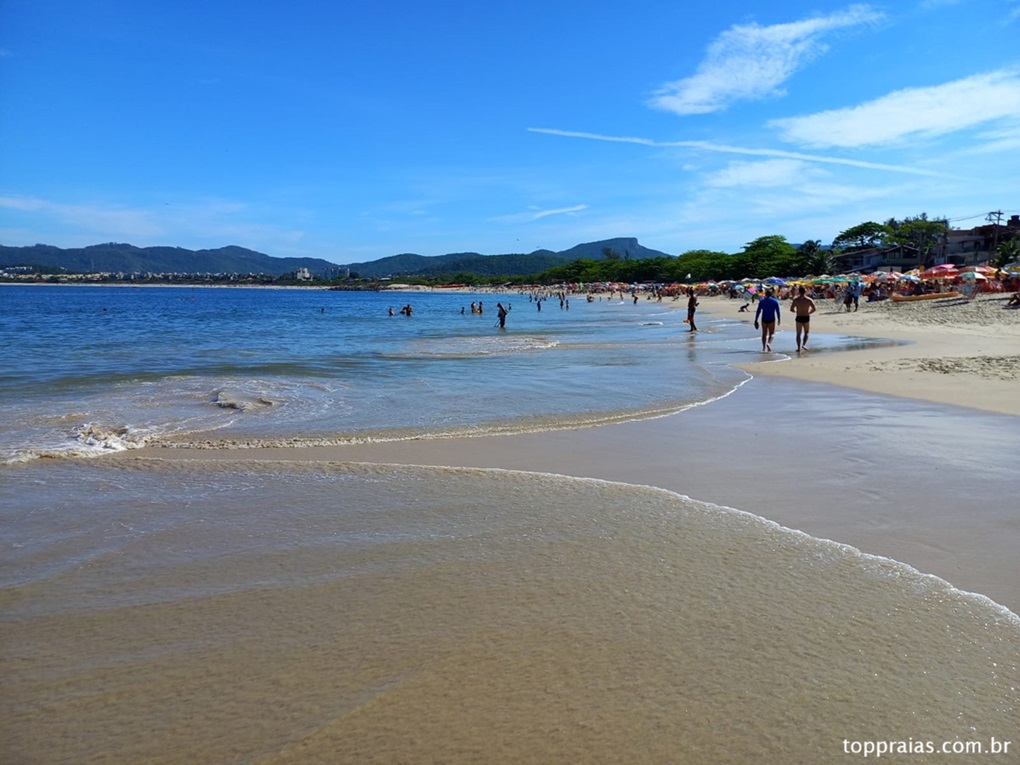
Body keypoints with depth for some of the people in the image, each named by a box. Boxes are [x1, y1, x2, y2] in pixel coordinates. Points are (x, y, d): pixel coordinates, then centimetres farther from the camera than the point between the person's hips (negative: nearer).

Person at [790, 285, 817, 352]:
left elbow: (792, 309, -7)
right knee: (806, 332, 16)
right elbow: (814, 309, -6)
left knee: (798, 333, 9)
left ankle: (799, 347, 4)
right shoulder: (809, 300, -4)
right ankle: (804, 344, -1)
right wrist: (809, 312, 12)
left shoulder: (795, 299, -4)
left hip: (798, 318, 0)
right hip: (806, 318, 0)